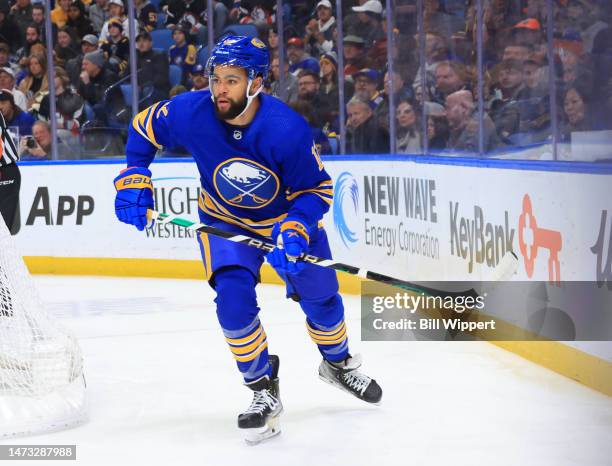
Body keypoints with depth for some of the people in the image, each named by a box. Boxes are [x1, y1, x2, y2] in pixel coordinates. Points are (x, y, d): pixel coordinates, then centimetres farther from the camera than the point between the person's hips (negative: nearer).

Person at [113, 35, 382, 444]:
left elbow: (317, 189, -21)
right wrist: (134, 178, -14)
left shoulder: (287, 130, -34)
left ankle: (338, 363, 43)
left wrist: (295, 230, -35)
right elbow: (144, 128, -6)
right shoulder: (190, 112, -28)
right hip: (224, 221, 1)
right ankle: (264, 390, -1)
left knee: (320, 297, 11)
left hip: (287, 216, 0)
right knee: (234, 298, -20)